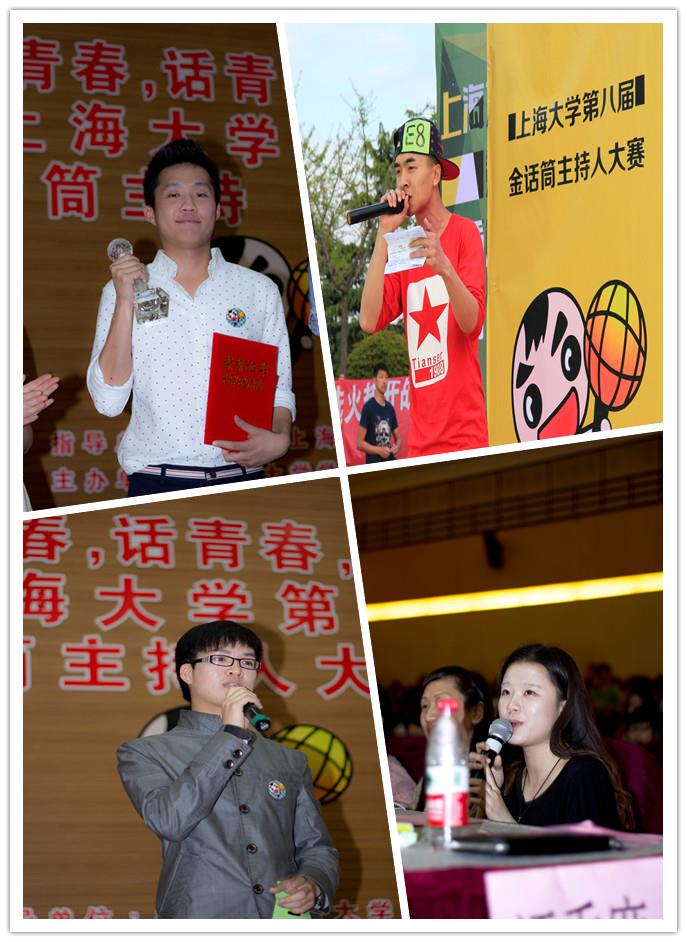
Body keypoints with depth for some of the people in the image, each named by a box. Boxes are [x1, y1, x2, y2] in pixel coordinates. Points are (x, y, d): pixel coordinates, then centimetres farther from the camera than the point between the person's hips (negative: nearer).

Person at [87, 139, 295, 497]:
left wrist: (279, 438, -11)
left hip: (242, 477, 1)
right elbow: (108, 401, -3)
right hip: (157, 482, -1)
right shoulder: (122, 291, 5)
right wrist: (125, 303, -9)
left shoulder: (260, 290, 9)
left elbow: (279, 387, 10)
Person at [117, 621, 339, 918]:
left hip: (286, 927, 3)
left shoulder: (289, 761, 19)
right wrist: (230, 735, -6)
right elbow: (168, 820, -9)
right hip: (201, 931, -3)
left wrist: (314, 885, 0)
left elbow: (316, 847, 21)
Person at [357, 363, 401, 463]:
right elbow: (360, 443, -8)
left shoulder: (390, 408, 13)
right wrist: (379, 450, -21)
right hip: (373, 463, -7)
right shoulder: (368, 407, -6)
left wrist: (397, 447, -2)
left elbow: (398, 438, 21)